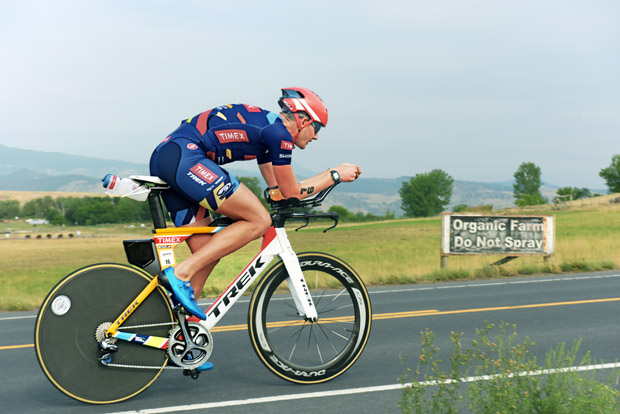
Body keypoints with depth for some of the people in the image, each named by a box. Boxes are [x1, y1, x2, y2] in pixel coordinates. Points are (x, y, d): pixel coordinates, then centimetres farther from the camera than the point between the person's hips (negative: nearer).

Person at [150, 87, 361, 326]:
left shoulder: (266, 124, 26)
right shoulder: (278, 131, -3)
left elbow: (276, 188, 34)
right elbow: (291, 193, 4)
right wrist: (335, 175, 13)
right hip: (185, 156, -10)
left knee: (207, 254, 11)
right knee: (259, 221, -8)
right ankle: (180, 274, -15)